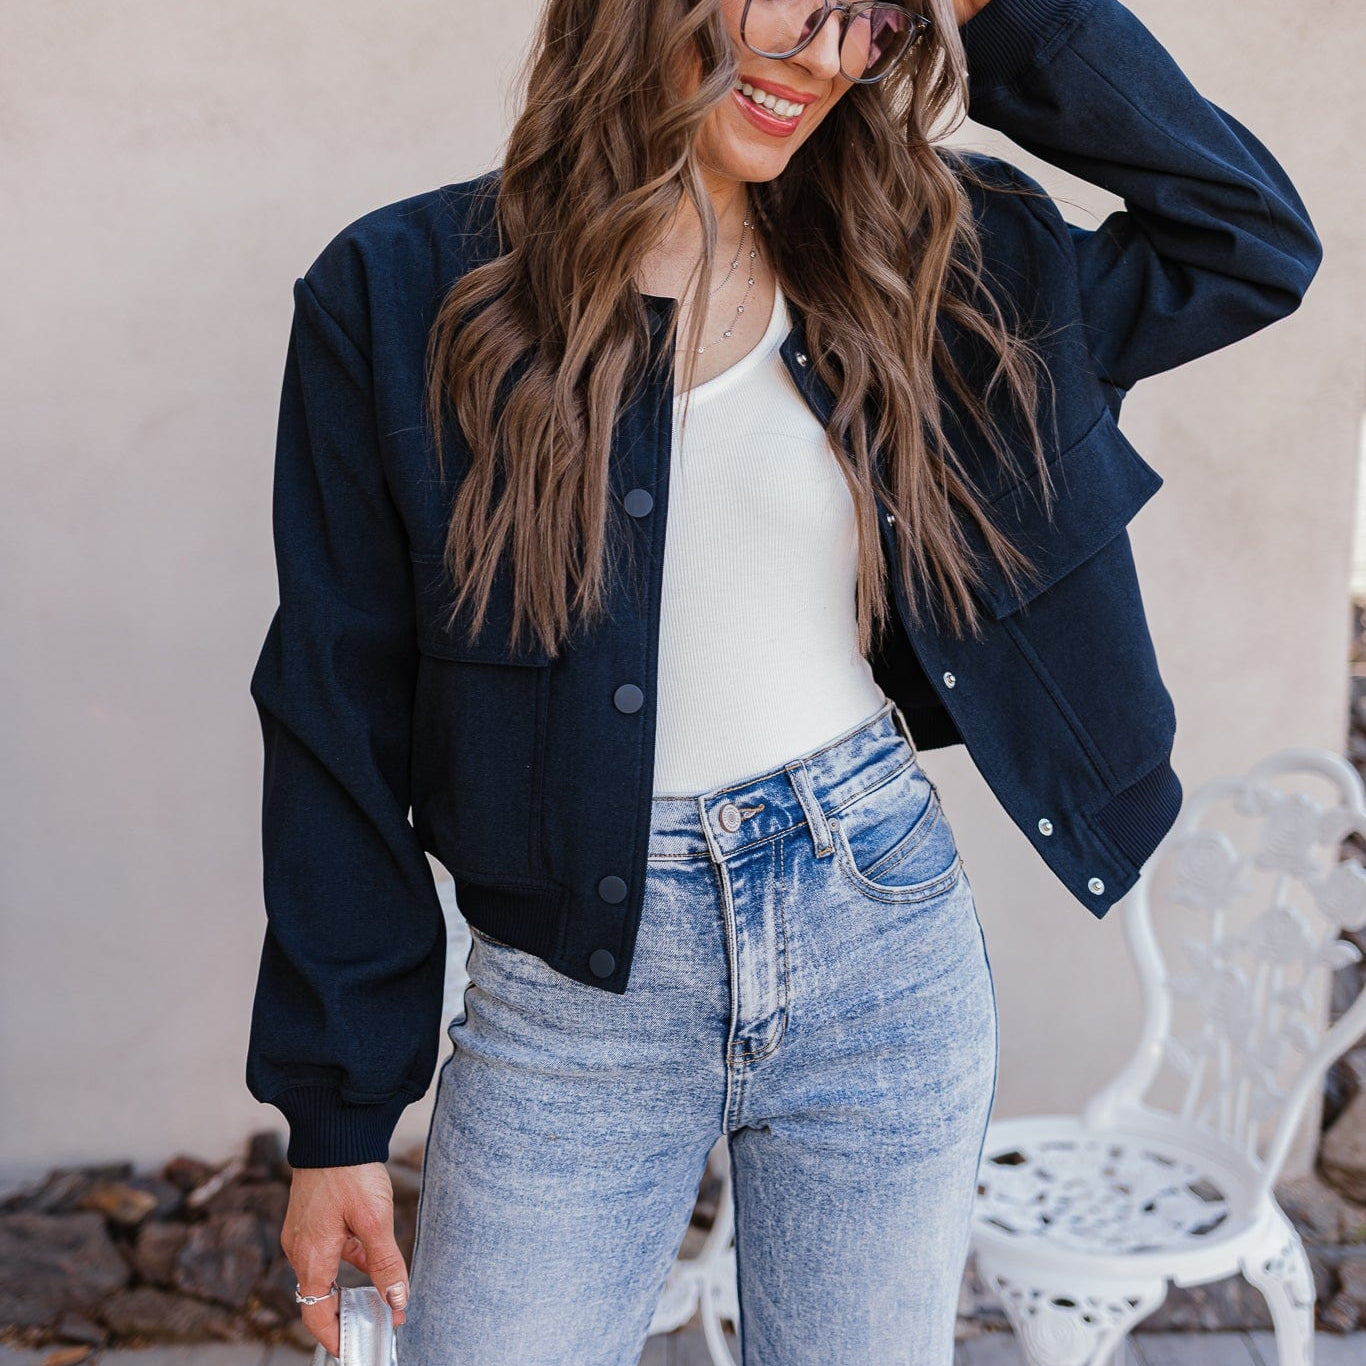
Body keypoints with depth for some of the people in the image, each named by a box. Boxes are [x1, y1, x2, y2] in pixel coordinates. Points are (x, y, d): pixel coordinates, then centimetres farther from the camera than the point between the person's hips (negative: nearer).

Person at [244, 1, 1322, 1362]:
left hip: (880, 940, 3)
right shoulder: (402, 294, -5)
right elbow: (342, 725, -3)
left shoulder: (915, 264, 4)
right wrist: (337, 1115, -1)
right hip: (570, 988, -2)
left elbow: (1251, 241, 8)